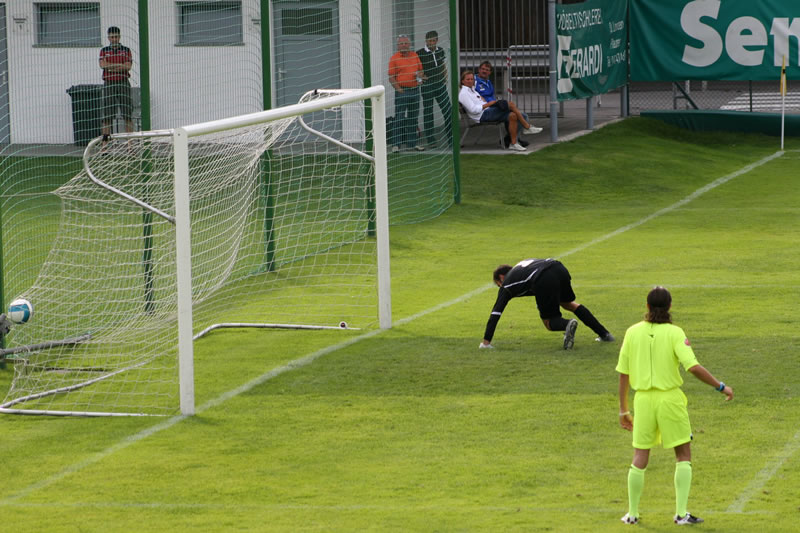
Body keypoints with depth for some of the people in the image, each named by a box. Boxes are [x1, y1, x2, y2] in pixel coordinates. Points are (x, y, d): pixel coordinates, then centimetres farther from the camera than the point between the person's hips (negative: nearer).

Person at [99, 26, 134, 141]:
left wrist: (110, 66, -9)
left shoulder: (126, 50, 9)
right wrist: (120, 65, -9)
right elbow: (102, 65, -6)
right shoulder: (104, 51, 12)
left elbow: (128, 66, -5)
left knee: (127, 114, -4)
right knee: (107, 115, -2)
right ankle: (105, 139, 1)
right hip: (109, 83, 1)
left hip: (123, 83, -1)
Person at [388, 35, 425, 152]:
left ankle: (412, 142, 18)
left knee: (413, 118, 10)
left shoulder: (415, 55, 12)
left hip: (415, 90, 5)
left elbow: (421, 70, 20)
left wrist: (420, 74, -3)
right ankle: (395, 144, -6)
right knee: (399, 118, -8)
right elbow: (391, 77, -6)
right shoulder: (394, 58, -4)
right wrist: (399, 89, -15)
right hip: (402, 91, -5)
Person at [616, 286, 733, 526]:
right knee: (683, 455, 9)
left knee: (640, 459, 11)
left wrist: (623, 410, 13)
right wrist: (721, 386, -8)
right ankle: (681, 513, 4)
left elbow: (623, 373, 5)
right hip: (669, 397, -3)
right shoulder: (674, 333, -9)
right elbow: (694, 367, -19)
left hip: (643, 398, 3)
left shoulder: (632, 333, 1)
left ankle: (632, 513, 16)